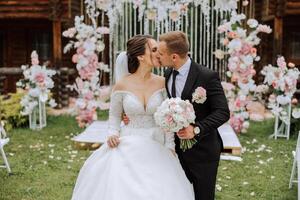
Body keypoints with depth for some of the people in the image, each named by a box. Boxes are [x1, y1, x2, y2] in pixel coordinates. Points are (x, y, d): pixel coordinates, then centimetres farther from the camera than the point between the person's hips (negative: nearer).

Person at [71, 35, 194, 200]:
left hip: (156, 148, 1)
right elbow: (114, 115, 9)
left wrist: (170, 146, -6)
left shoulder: (162, 83, -1)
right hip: (128, 148, -1)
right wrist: (113, 134, -8)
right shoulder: (122, 85, -5)